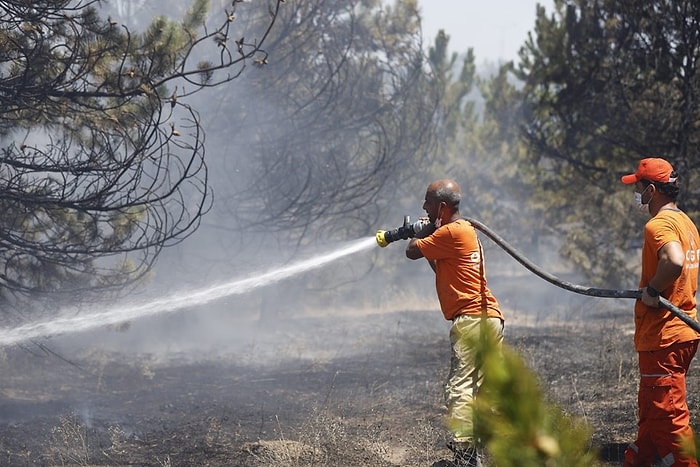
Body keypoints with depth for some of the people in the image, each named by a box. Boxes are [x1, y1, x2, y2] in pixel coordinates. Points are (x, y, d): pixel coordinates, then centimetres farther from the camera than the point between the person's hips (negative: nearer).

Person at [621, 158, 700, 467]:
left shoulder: (659, 224, -17)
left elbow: (674, 261, -36)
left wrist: (651, 290, -22)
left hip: (662, 337, -10)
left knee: (666, 414, -6)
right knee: (651, 410, 21)